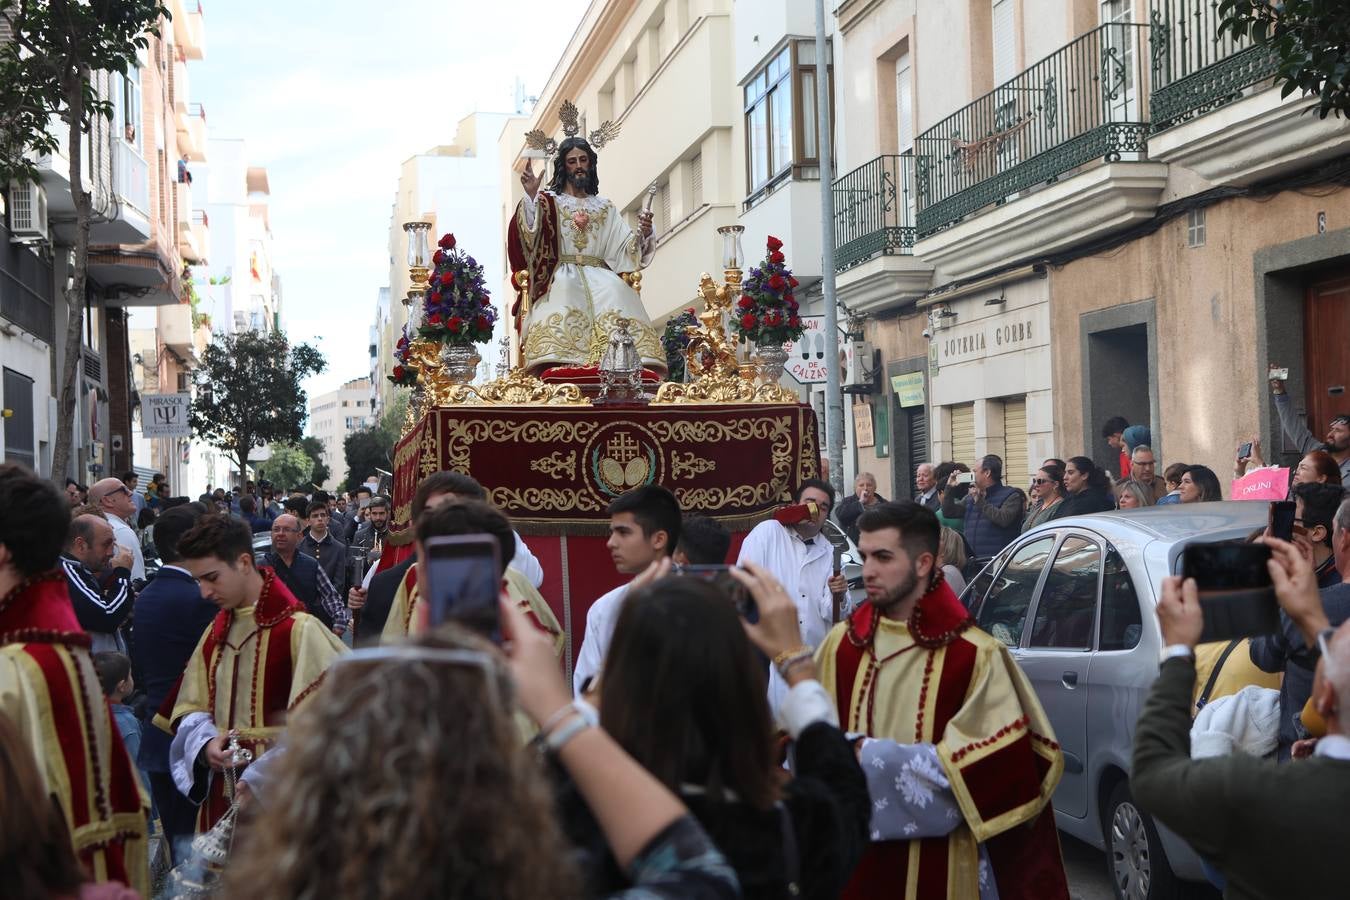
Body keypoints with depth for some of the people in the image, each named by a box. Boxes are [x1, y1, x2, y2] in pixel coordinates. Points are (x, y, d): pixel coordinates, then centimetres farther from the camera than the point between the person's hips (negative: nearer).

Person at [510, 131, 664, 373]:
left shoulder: (605, 208, 22)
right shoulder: (549, 201, 14)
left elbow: (625, 248, 10)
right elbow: (530, 234, -6)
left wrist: (642, 232, -10)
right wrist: (531, 196, -21)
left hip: (599, 277, 2)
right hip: (560, 277, -2)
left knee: (616, 292, -31)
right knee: (564, 293, -37)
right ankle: (558, 369, -46)